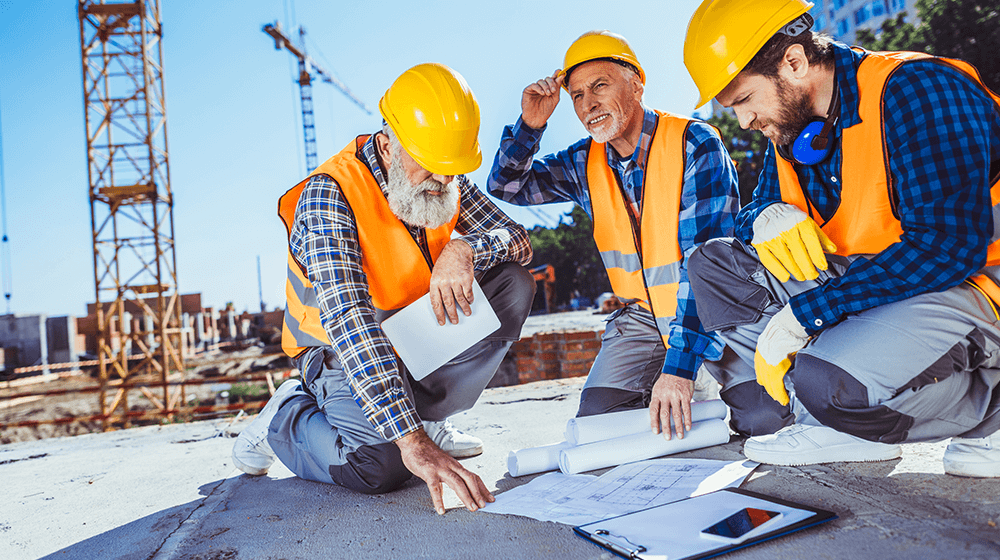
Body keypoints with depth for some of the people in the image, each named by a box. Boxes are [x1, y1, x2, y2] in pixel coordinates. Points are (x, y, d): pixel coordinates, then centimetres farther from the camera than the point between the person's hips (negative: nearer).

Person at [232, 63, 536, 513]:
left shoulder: (446, 180, -7)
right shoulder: (328, 195, -28)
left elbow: (518, 240, -7)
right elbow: (348, 322, -39)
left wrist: (465, 248, -33)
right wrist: (411, 443, -46)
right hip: (341, 352, -6)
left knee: (514, 285, -12)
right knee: (379, 467, -30)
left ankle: (425, 415, -2)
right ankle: (285, 418, 3)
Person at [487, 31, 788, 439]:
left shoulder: (694, 144, -18)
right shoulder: (585, 163, -2)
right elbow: (505, 188, 5)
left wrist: (680, 364, -32)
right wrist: (529, 126, -14)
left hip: (713, 308, -3)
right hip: (642, 315, 4)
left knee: (764, 416, -21)